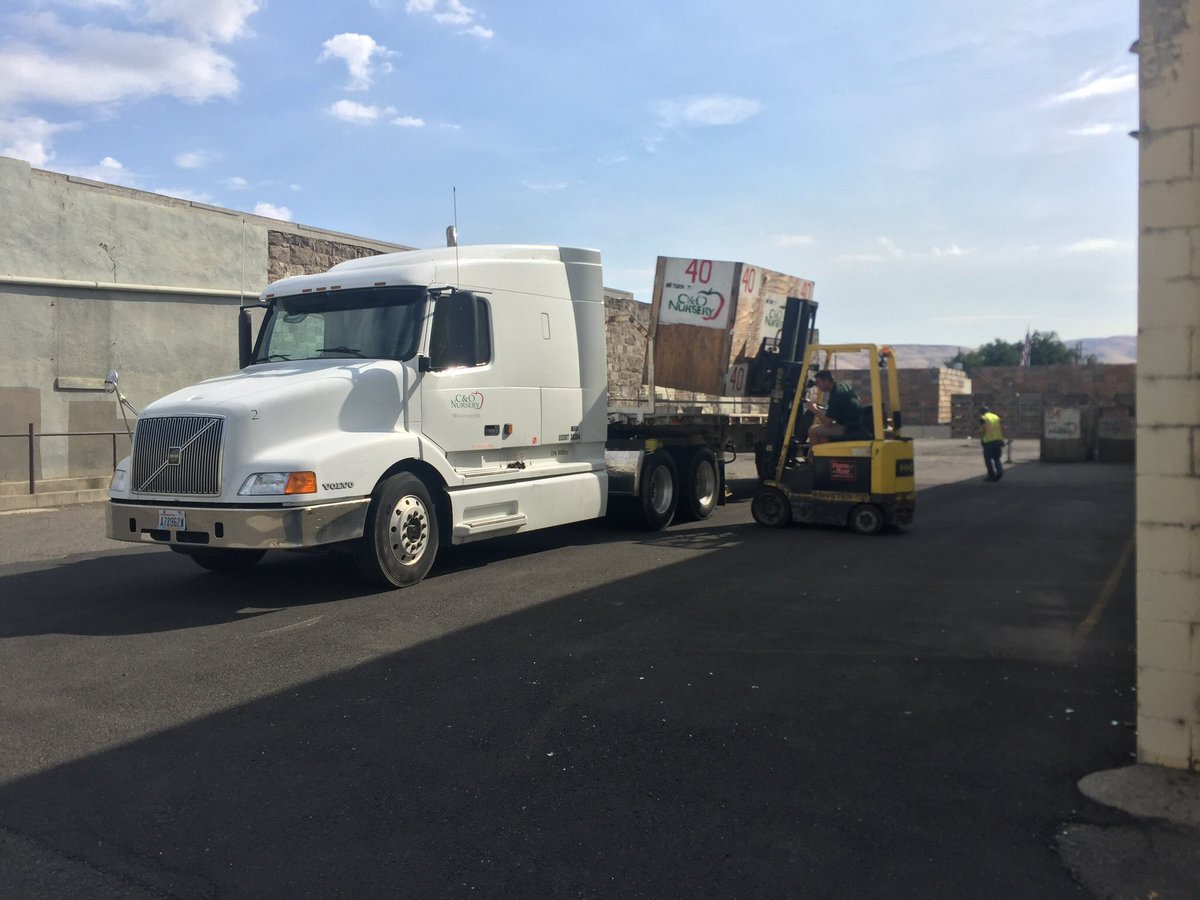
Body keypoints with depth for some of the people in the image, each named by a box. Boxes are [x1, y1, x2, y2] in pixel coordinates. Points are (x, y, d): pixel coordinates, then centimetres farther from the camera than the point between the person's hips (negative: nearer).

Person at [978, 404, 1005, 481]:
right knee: (996, 458, 15)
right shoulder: (996, 417, 17)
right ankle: (1000, 470, -8)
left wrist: (981, 439, -2)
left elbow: (983, 429, -14)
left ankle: (992, 475, 4)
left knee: (988, 459, 5)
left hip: (988, 441, -6)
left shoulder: (983, 418, -1)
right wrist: (1002, 440, 14)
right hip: (998, 441, 6)